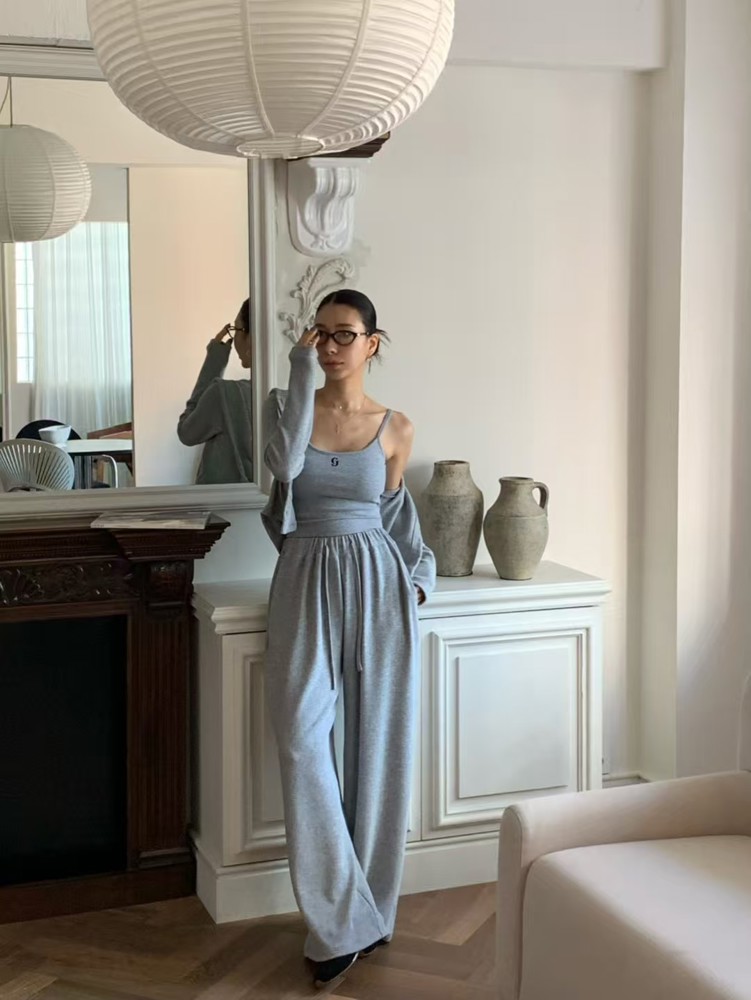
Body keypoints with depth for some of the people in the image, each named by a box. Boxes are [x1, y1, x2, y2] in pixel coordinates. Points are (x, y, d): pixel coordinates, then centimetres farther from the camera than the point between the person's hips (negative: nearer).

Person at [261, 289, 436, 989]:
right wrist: (301, 371, -14)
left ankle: (365, 911, 18)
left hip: (376, 587, 1)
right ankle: (341, 924, -1)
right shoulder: (286, 403, 3)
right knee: (302, 740, -10)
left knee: (377, 745, 3)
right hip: (306, 585, 0)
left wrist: (417, 571, 7)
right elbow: (285, 463, -17)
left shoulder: (396, 429, 5)